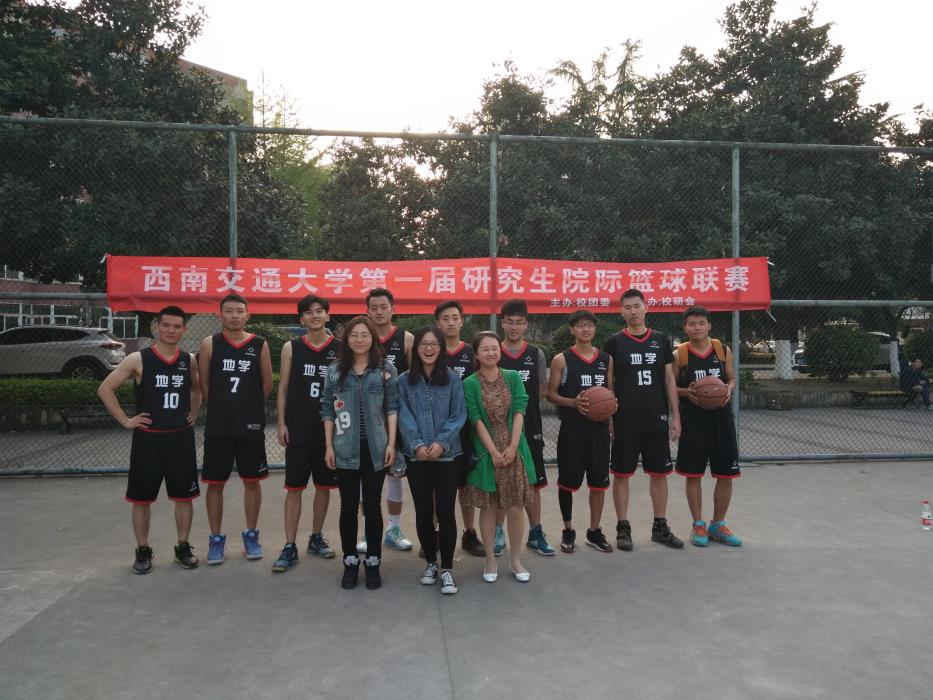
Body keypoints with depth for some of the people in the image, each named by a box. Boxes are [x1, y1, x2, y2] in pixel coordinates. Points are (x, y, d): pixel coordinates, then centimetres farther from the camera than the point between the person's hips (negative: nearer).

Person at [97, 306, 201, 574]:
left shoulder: (189, 360, 4)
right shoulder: (138, 359, -7)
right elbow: (105, 389, -5)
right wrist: (125, 420, -8)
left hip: (181, 438, 3)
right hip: (148, 438, -3)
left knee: (184, 496, 7)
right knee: (141, 498, 5)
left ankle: (183, 547, 21)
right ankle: (143, 551, 20)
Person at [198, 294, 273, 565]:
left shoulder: (259, 345, -1)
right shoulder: (210, 344, -1)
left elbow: (267, 383, 5)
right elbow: (204, 383, 3)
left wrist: (249, 408, 8)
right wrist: (222, 407, 6)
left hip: (251, 425, 0)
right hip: (217, 426, 0)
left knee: (252, 480, 9)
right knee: (214, 482, 7)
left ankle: (251, 535, 24)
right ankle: (216, 538, 21)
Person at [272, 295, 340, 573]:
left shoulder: (340, 349, 2)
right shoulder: (291, 348, 2)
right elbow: (283, 388, 3)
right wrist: (281, 423, -4)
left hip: (330, 429, 1)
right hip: (299, 430, -1)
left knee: (324, 485, 11)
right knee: (294, 487, 0)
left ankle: (316, 538, 26)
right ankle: (289, 547, 6)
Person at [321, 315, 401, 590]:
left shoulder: (386, 369, 2)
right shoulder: (335, 371, 5)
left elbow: (392, 407, 1)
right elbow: (327, 410, 6)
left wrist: (391, 444, -5)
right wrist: (329, 446, 0)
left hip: (375, 448, -1)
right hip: (346, 449, 1)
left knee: (373, 506, 6)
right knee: (348, 506, 7)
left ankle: (373, 562, 17)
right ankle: (350, 562, 19)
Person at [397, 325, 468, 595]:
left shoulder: (452, 378, 0)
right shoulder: (405, 381, 2)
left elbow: (459, 415, -4)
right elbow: (404, 417, -4)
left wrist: (441, 442, -16)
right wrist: (417, 445, -17)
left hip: (447, 455, -1)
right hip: (417, 457, 1)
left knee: (445, 511, -2)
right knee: (423, 512, 10)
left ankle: (447, 568, 11)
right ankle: (431, 563, 27)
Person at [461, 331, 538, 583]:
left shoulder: (513, 377, 3)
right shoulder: (470, 383, -4)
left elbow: (519, 412, -3)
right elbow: (476, 420, -8)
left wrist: (512, 446, -12)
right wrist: (494, 451, -14)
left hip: (514, 450, 2)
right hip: (486, 452, -1)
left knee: (515, 507, 4)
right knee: (488, 507, 7)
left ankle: (515, 559, 19)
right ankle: (490, 560, 19)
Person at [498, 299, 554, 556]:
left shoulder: (536, 354, 3)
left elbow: (541, 391, 7)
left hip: (529, 427, 1)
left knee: (532, 482, 8)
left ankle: (535, 533, 20)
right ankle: (498, 533, 19)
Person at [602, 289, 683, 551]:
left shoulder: (661, 340, 7)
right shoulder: (613, 342, -1)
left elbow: (669, 380, 9)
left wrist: (675, 416, 5)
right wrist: (607, 418, -5)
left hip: (657, 419, 3)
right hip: (625, 421, -2)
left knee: (659, 473, 9)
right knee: (621, 474, 4)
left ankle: (660, 527, 22)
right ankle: (623, 528, 15)